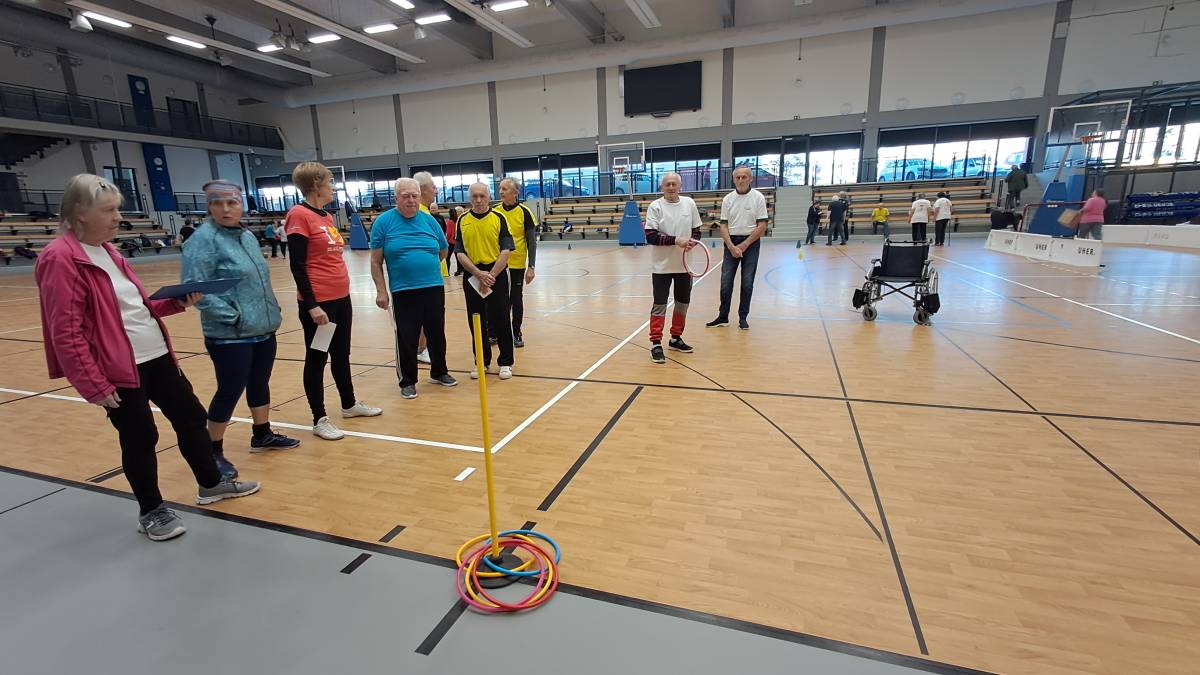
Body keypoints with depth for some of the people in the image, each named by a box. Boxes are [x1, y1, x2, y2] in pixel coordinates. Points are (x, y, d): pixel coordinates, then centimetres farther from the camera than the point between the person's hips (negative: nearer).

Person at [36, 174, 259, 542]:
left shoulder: (107, 251, 11)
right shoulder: (61, 259, -15)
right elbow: (66, 334, -17)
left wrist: (177, 303, 3)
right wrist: (94, 384, -18)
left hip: (156, 355, 8)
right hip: (119, 368, -8)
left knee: (190, 416, 14)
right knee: (139, 439, 4)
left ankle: (211, 484, 31)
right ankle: (151, 511, 24)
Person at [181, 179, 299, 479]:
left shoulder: (248, 236, 10)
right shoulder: (203, 239, -13)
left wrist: (271, 309, 11)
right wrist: (231, 316, -19)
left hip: (264, 329, 8)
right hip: (229, 336, -7)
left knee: (260, 383, 18)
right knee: (230, 391, 1)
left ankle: (262, 435, 34)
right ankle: (213, 451, 18)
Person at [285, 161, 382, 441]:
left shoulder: (327, 216, 12)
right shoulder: (299, 215, -12)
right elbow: (297, 265, -16)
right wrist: (311, 305, -19)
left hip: (341, 297, 8)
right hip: (318, 302, -8)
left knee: (341, 354, 19)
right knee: (317, 358, 4)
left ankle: (350, 404, 34)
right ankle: (319, 419, 16)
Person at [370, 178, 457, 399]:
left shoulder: (429, 221, 5)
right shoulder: (383, 222, -3)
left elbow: (443, 251, 19)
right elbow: (376, 262, -3)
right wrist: (381, 290, -7)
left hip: (434, 288, 3)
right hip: (403, 292, -3)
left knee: (437, 334, 13)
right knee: (406, 338, 4)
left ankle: (439, 372, 32)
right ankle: (408, 381, 19)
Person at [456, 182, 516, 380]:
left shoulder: (499, 219, -1)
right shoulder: (462, 220, 5)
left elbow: (507, 250, -7)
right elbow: (459, 252, 1)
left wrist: (491, 275, -14)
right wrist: (478, 274, -12)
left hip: (496, 274, -2)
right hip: (472, 276, 2)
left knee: (500, 320, 0)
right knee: (476, 322, 8)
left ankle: (506, 362, 12)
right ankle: (482, 362, 22)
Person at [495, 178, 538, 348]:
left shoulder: (524, 213, -7)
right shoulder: (494, 211, 1)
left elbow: (532, 242, -5)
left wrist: (531, 266, -11)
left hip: (517, 264, -2)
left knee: (516, 299, 9)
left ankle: (516, 333, 22)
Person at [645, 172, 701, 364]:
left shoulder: (689, 203, 5)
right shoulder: (655, 206, -7)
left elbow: (696, 230, 11)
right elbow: (650, 236, -14)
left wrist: (693, 241, -11)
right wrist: (675, 240, -22)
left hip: (685, 264, 5)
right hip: (662, 266, -5)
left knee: (683, 302, 13)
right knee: (659, 304, -2)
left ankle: (676, 338, 29)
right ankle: (656, 344, 5)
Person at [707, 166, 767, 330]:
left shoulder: (758, 198, -3)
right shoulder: (727, 199, 4)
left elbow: (762, 226, -6)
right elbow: (723, 226, 2)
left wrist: (744, 245, -11)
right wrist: (731, 247, -11)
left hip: (750, 243, -2)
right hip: (731, 243, 2)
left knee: (747, 283, 4)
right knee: (725, 282, 2)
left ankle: (743, 318, 15)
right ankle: (723, 317, 13)